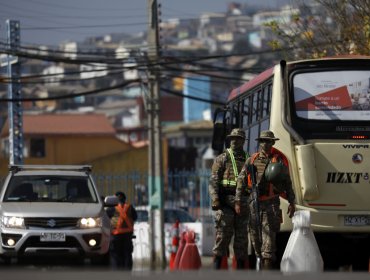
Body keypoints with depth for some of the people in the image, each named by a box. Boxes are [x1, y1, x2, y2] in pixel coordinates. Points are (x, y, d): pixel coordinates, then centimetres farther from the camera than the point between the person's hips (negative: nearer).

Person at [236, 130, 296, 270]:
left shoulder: (279, 159, 5)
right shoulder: (252, 160, 9)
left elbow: (287, 183, 9)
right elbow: (241, 180, 7)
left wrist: (292, 202, 5)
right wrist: (237, 201, -1)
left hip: (271, 204, -3)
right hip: (254, 202, 3)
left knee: (269, 238, -11)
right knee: (255, 237, 8)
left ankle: (267, 268, -14)